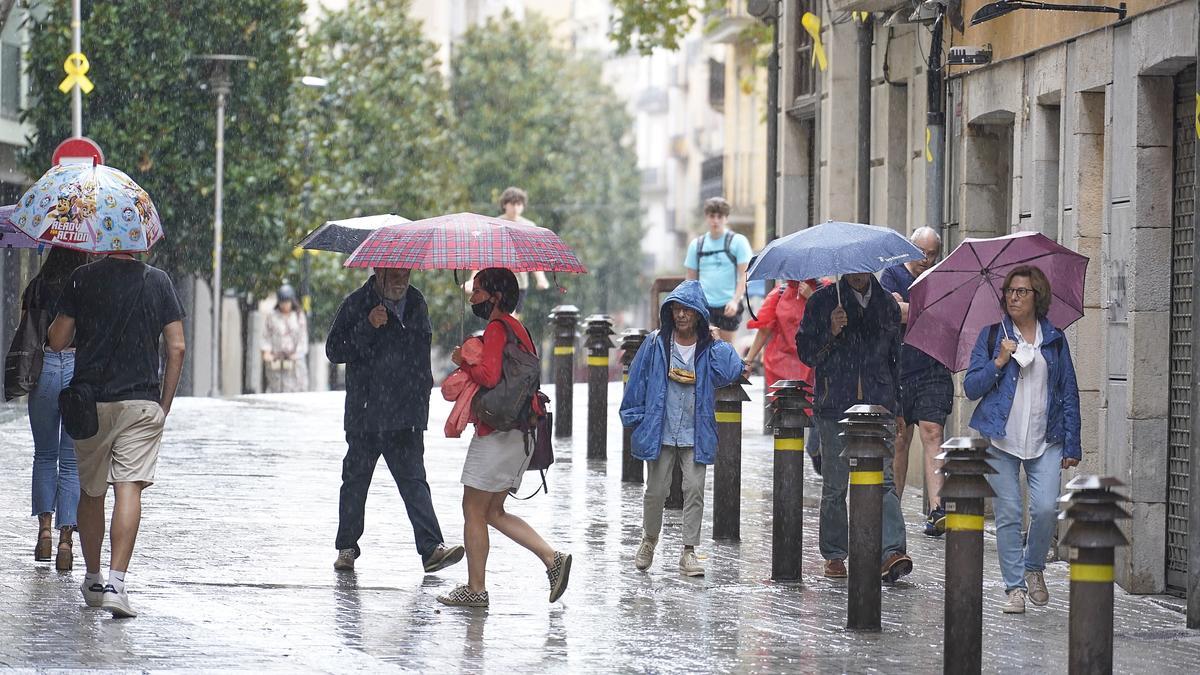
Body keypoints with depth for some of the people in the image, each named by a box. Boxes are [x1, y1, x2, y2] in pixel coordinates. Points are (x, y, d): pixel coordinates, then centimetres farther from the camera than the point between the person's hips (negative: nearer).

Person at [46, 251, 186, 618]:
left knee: (91, 492, 15)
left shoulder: (82, 279, -1)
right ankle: (116, 582, -20)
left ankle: (93, 581, 25)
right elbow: (176, 348, 0)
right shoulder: (158, 281, 2)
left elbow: (56, 342, 0)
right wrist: (164, 405, 8)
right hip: (142, 402, -1)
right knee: (129, 490, -7)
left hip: (89, 401, 1)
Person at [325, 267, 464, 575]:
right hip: (365, 411, -2)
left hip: (407, 412, 2)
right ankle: (346, 547, 20)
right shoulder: (356, 305, -3)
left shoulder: (416, 303, 12)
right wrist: (367, 327, -21)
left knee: (413, 479, -6)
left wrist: (423, 387, 24)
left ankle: (431, 548, -15)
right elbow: (334, 350, -9)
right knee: (356, 478, 7)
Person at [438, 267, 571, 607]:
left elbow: (489, 375, -27)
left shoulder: (496, 328, -14)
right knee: (493, 511, 14)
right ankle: (553, 558, 2)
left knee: (474, 510, 1)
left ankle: (475, 589, 5)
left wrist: (463, 362, -8)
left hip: (497, 435, -9)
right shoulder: (518, 329, 16)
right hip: (519, 435, 10)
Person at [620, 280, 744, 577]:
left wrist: (714, 341, -12)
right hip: (660, 431, 0)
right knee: (656, 490, 7)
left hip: (695, 435, 0)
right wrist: (636, 417, 3)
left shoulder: (711, 348, 0)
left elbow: (733, 371, -16)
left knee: (694, 490, -5)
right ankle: (649, 540, 29)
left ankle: (689, 552, 2)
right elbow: (638, 379, 5)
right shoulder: (656, 343, 0)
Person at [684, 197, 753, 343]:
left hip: (728, 305, -2)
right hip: (703, 304, 2)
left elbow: (744, 275, -5)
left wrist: (735, 300, -17)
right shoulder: (696, 244, 9)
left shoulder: (738, 241, 0)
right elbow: (691, 278, 15)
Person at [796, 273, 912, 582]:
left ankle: (892, 551, -23)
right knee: (834, 486, 4)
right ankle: (834, 554, 16)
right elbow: (806, 352, 2)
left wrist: (900, 407, 16)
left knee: (883, 479, -13)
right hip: (835, 406, -1)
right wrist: (831, 333, -17)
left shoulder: (887, 305, 13)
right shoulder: (823, 301, 5)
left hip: (878, 406, 1)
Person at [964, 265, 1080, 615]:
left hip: (1045, 441, 1)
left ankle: (1033, 568, 14)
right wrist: (999, 362, -12)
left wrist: (1072, 444, 6)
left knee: (1046, 508, -12)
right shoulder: (991, 336, 7)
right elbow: (971, 388, 3)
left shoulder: (1055, 339, 10)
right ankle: (1015, 587, 5)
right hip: (1000, 440, -1)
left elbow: (1069, 394, 12)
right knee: (1008, 513, -4)